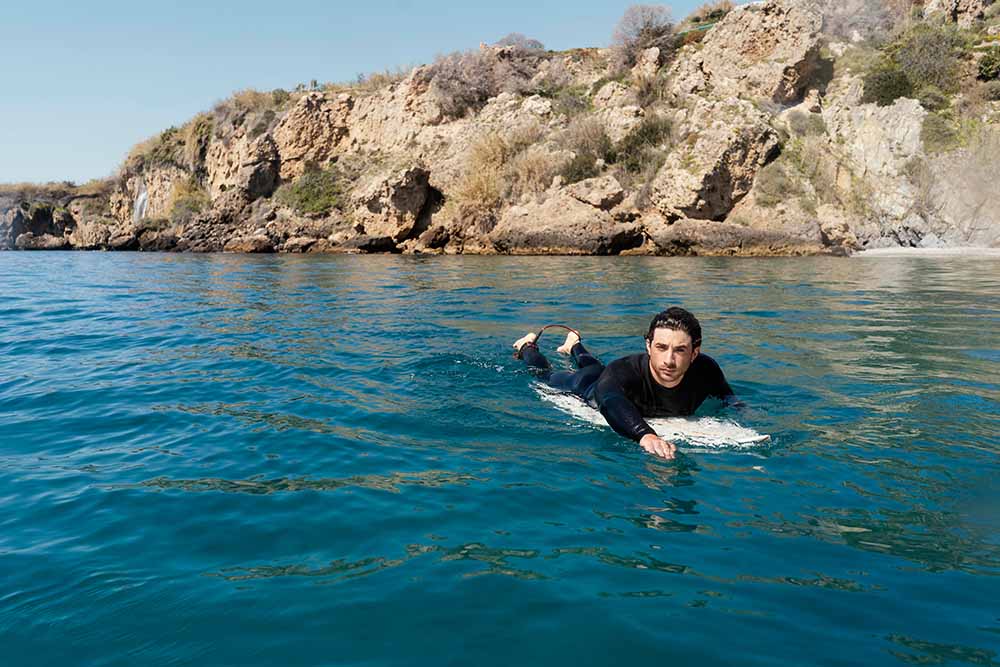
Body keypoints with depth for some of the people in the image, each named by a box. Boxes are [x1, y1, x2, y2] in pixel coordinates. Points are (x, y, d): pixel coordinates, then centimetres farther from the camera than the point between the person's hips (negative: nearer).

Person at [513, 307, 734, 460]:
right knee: (544, 376, 27)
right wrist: (645, 434, -92)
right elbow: (610, 401, -75)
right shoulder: (622, 372, -52)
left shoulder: (706, 371, -37)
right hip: (587, 387, -5)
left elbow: (729, 399, -13)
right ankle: (528, 347, 56)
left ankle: (574, 346, 70)